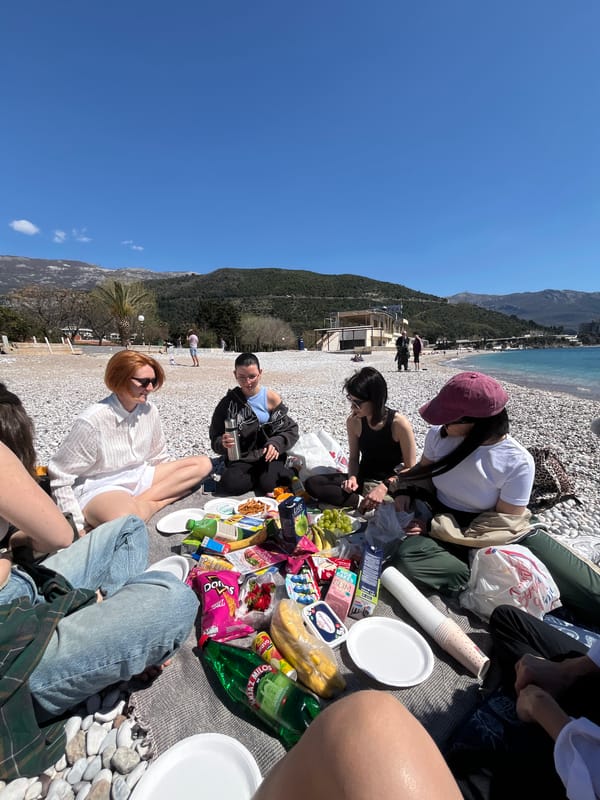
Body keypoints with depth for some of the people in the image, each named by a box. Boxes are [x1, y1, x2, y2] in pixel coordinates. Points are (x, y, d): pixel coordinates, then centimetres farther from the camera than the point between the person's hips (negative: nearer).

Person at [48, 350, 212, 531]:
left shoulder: (149, 411, -3)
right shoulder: (92, 421, -19)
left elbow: (159, 457, 11)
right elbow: (60, 477, -11)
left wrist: (174, 481, 6)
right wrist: (77, 525, -13)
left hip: (139, 479, 7)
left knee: (203, 464, -6)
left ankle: (142, 502, -13)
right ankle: (152, 504, -10)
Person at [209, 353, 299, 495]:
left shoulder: (271, 398, -5)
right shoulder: (228, 402, -2)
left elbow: (291, 430, -3)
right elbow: (215, 439, 1)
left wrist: (276, 444, -22)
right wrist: (222, 443, -23)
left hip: (269, 454, -1)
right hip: (242, 458, 2)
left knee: (268, 484, -27)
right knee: (229, 485, -25)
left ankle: (288, 472, 5)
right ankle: (259, 475, 3)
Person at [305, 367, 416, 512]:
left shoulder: (399, 423, -19)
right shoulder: (353, 422, -9)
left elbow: (410, 469, -12)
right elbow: (354, 458, 4)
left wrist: (385, 487, -26)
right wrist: (352, 477, -17)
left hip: (393, 483, -4)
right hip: (363, 481, 4)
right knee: (312, 484, -18)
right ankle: (363, 503, -23)